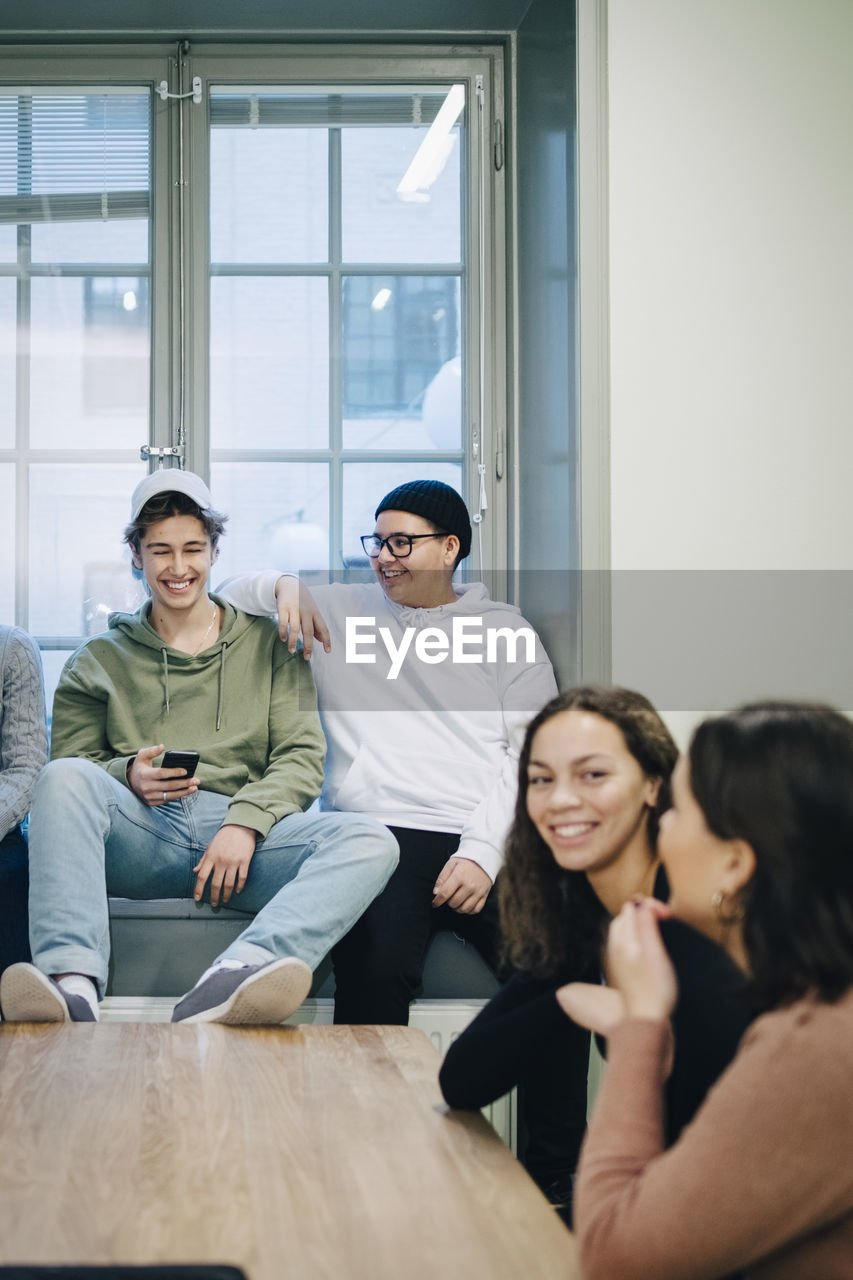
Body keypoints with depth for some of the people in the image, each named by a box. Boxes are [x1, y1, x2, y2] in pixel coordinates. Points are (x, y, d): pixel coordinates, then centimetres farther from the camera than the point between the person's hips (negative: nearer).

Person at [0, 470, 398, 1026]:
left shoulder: (267, 644, 21)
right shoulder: (99, 660, 23)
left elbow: (302, 756, 9)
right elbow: (69, 770, 13)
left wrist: (245, 821, -10)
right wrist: (128, 776, -10)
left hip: (241, 837, 0)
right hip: (140, 834, 0)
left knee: (371, 842, -29)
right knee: (64, 777, -31)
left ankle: (233, 980, -55)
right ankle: (71, 984, -48)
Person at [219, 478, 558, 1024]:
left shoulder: (506, 628, 17)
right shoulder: (339, 609, 22)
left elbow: (532, 755, 9)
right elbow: (225, 601, 28)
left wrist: (483, 852, -6)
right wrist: (281, 586, 5)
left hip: (492, 842, 0)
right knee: (375, 970, -33)